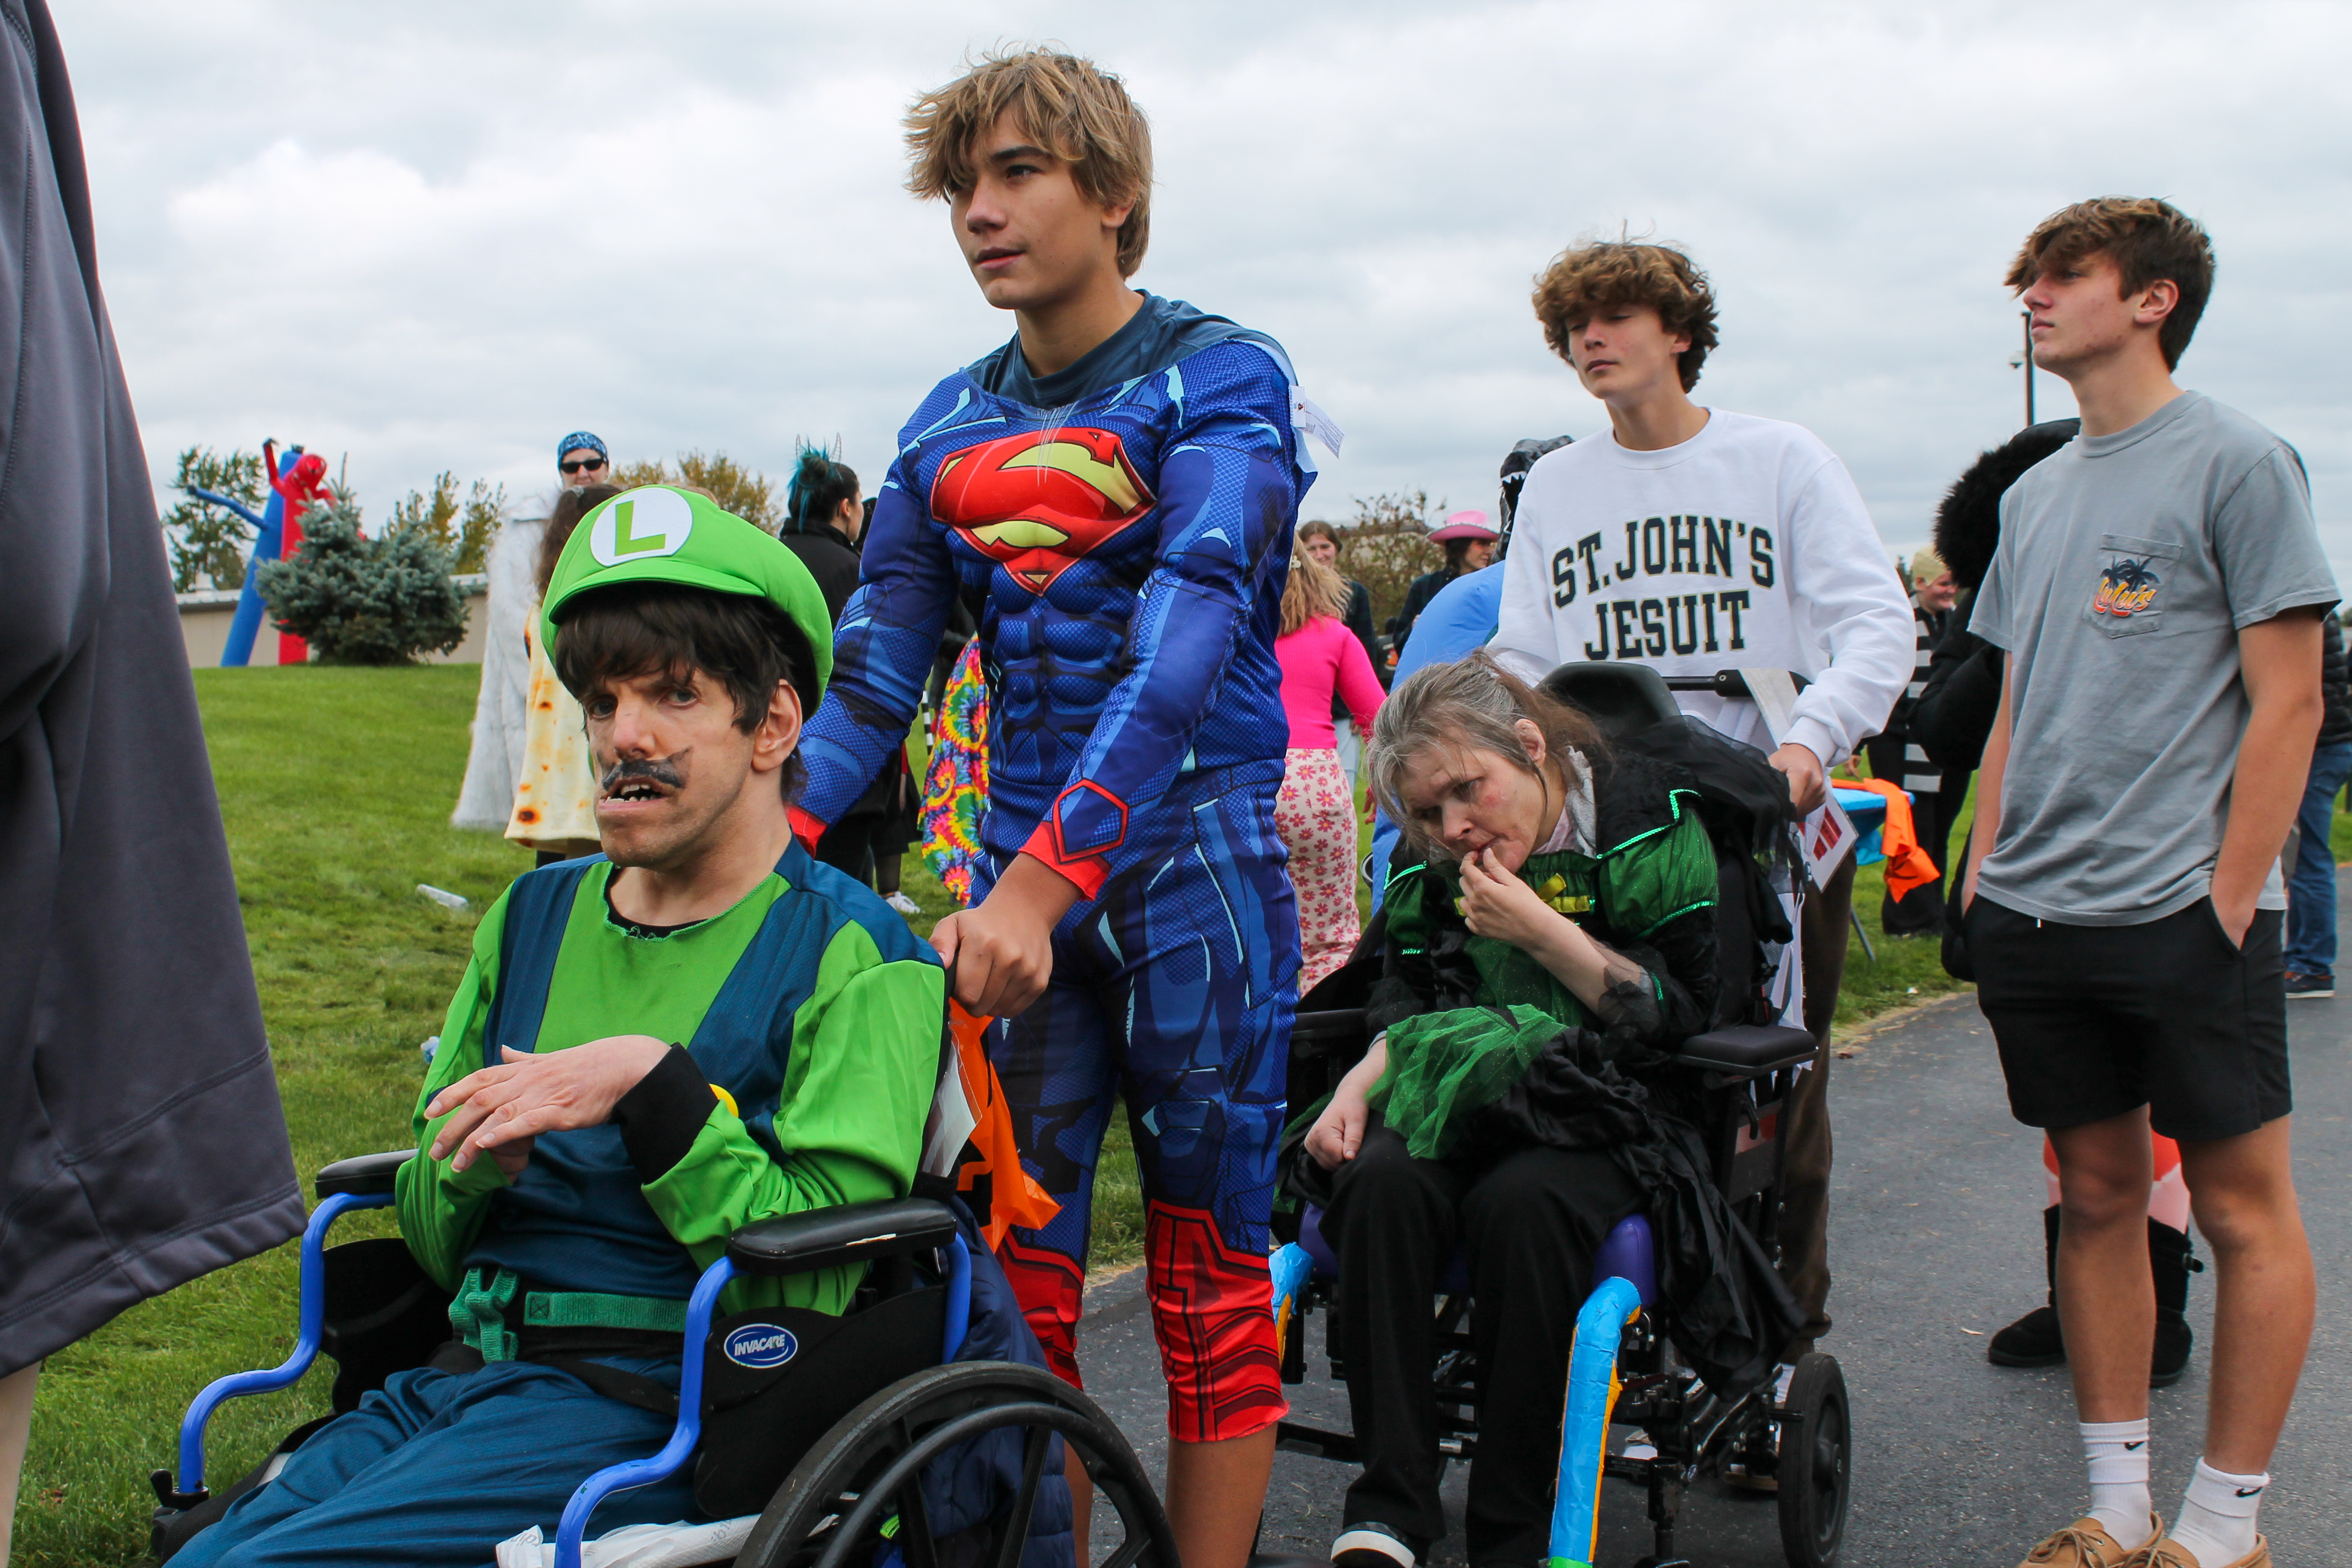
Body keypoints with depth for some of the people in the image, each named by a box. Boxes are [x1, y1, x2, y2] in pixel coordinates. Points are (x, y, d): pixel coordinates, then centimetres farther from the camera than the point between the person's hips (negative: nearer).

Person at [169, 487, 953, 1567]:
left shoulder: (854, 956, -5)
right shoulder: (534, 915, 14)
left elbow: (808, 1283, -13)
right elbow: (433, 1244, 17)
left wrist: (652, 1083, -21)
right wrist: (466, 1169, -6)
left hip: (648, 1403, -6)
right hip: (461, 1377, 6)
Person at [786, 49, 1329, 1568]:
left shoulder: (1222, 378, -7)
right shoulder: (951, 422, 11)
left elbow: (1185, 646, -22)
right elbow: (876, 672, 6)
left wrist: (1041, 880, -32)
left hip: (1192, 857, -5)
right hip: (1023, 873, 5)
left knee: (1211, 1274, 2)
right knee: (1014, 1270, 7)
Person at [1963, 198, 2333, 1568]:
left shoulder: (2236, 461, -4)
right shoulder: (2038, 493, 16)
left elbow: (2287, 702, -8)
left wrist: (2231, 894, -13)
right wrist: (1984, 873, 11)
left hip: (2186, 914, -6)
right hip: (2038, 918, 7)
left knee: (2244, 1207, 1)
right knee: (2098, 1196, 11)